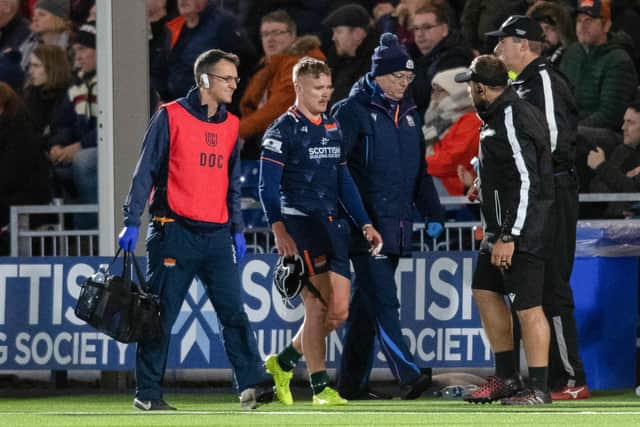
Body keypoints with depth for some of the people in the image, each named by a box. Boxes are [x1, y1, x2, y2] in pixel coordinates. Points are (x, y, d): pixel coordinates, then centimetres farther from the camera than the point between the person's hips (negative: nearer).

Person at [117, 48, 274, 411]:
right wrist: (132, 222, -9)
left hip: (217, 233, 5)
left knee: (234, 311, -6)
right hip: (174, 231, -5)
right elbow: (146, 171, -3)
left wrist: (237, 230, 14)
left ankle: (252, 384, -11)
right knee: (162, 315, 0)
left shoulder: (231, 125, 14)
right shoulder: (171, 117, -3)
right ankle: (148, 393, 8)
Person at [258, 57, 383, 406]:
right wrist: (279, 231, -22)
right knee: (318, 306, -9)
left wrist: (364, 223, 14)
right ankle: (319, 387, -2)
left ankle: (283, 363, 21)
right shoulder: (283, 130, -6)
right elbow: (268, 187, -11)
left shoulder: (332, 128, 16)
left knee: (339, 311, 3)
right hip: (299, 224, -7)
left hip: (332, 226, 7)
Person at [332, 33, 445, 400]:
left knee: (367, 304, 11)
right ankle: (408, 375, -23)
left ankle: (353, 382, 16)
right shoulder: (353, 111, -5)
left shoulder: (409, 114, 17)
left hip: (398, 226, 7)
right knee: (383, 301, -14)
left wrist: (433, 214, 19)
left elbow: (420, 171, 25)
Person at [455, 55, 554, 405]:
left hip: (520, 231, -11)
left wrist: (508, 238, -24)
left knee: (527, 307, -8)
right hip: (501, 228, 11)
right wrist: (487, 186, 23)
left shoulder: (511, 121, -19)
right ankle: (506, 377, 23)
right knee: (485, 291, 16)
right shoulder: (498, 116, 13)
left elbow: (526, 182, -23)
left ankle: (538, 389, -5)